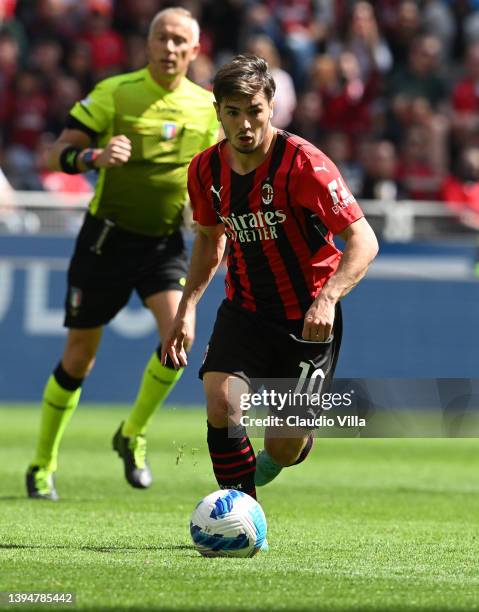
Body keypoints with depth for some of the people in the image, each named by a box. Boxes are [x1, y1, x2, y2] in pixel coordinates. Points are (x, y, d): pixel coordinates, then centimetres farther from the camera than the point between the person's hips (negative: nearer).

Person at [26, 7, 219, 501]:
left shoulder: (206, 107, 2)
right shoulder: (115, 92, -9)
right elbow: (58, 153, -11)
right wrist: (95, 156, -32)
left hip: (165, 242, 3)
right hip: (107, 237, -2)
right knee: (78, 358, 3)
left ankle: (133, 434, 3)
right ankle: (42, 465, 21)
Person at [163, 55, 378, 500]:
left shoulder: (303, 163, -20)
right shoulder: (206, 170, -3)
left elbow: (363, 241, -21)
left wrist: (327, 299, -36)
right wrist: (187, 306, 8)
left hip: (308, 318, -3)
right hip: (244, 310, 4)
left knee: (284, 449, -2)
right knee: (221, 402, -23)